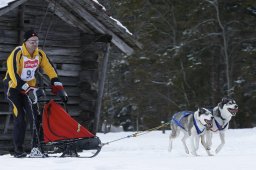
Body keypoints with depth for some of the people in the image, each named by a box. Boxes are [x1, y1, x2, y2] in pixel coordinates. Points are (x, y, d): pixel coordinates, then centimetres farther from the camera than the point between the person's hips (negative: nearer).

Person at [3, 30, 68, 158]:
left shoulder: (40, 54, -5)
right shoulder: (17, 54, -22)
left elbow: (50, 70, -3)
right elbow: (14, 75, -30)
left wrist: (58, 88, -11)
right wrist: (27, 90, -36)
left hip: (29, 87, 5)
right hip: (13, 87, -5)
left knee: (35, 116, -4)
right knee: (20, 117, -13)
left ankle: (37, 147, 1)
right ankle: (18, 149, -8)